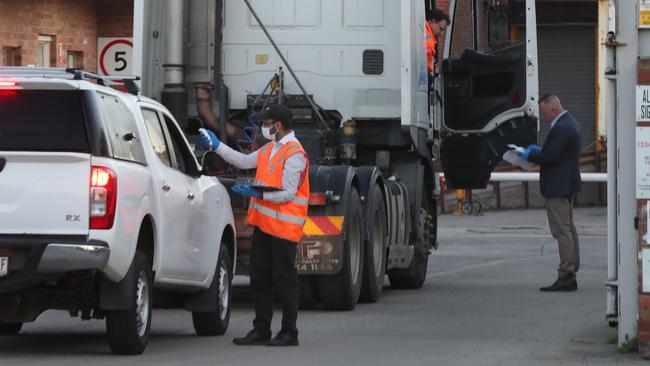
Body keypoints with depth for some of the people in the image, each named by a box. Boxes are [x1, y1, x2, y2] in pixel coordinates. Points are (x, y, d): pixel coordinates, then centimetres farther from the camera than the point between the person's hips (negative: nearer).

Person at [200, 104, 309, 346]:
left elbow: (288, 193, -20)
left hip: (283, 227, -9)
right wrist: (216, 146, 25)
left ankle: (289, 333, 4)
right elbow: (244, 161, 27)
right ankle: (261, 330, 18)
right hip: (264, 224, 9)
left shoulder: (294, 154, -15)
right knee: (260, 278, 11)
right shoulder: (270, 149, 14)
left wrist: (258, 194, -24)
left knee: (284, 280, -3)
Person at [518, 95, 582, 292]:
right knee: (569, 229, 13)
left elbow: (550, 157, -22)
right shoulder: (571, 124, 14)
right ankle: (571, 273, 17)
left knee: (562, 230, -9)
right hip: (568, 185, 11)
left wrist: (530, 155, -9)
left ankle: (566, 276, -10)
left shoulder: (561, 128, -20)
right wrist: (539, 150, 11)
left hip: (558, 187, -11)